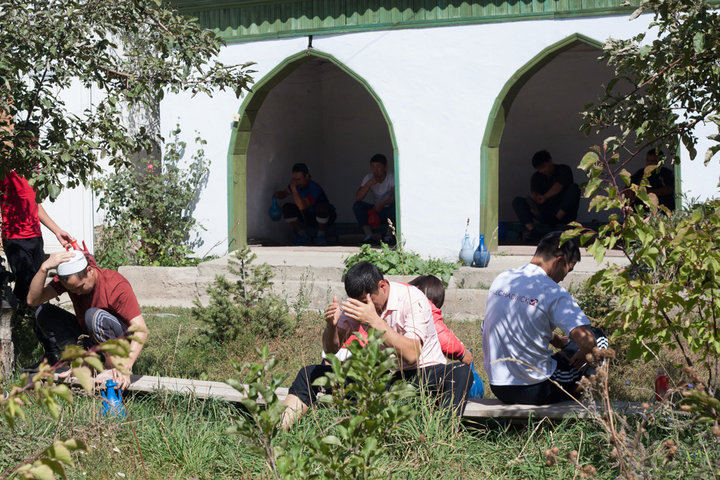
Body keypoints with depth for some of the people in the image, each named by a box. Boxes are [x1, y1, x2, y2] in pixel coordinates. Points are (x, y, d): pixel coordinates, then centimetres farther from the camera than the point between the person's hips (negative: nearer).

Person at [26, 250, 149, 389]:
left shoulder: (117, 285, -25)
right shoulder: (68, 278, -10)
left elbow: (141, 330, -30)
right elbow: (32, 300, -19)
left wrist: (126, 367, -43)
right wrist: (44, 268, -34)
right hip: (90, 341, 6)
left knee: (95, 315, -35)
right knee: (43, 312, -7)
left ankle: (112, 367, -19)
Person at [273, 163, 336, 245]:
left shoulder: (314, 188, -34)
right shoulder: (296, 184, -11)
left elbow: (302, 207, -46)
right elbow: (284, 193, 8)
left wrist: (294, 188, -47)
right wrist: (278, 194, -16)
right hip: (308, 217, 6)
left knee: (321, 207, -40)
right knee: (287, 208, -14)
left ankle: (321, 236, -13)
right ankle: (303, 236, 1)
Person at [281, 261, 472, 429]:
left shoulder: (413, 299, -19)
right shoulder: (358, 302, -4)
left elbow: (411, 355, -31)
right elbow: (331, 350, -1)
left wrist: (375, 321, -36)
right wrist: (331, 325, -23)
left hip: (421, 374, -5)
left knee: (461, 372, -37)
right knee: (311, 374, -5)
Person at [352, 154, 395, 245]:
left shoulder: (392, 178, -12)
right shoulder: (368, 178, -3)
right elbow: (358, 198, -14)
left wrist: (382, 203, -41)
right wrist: (369, 183, -26)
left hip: (388, 211, -3)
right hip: (375, 210, 3)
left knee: (395, 205, -35)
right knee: (357, 205, -19)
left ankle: (388, 234, -20)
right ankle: (368, 234, -25)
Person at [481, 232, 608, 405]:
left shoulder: (500, 280, 4)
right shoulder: (554, 293, -18)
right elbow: (587, 341, -26)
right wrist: (583, 354, -4)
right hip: (534, 392, -7)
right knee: (597, 337, 15)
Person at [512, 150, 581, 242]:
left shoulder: (564, 170, 0)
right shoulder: (536, 177, 10)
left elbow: (558, 187, -20)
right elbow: (534, 194, -9)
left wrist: (544, 197, -35)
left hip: (563, 212, -3)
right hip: (545, 214, 3)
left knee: (574, 187, -26)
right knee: (517, 201, -13)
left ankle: (557, 218, -36)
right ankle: (531, 228, -38)